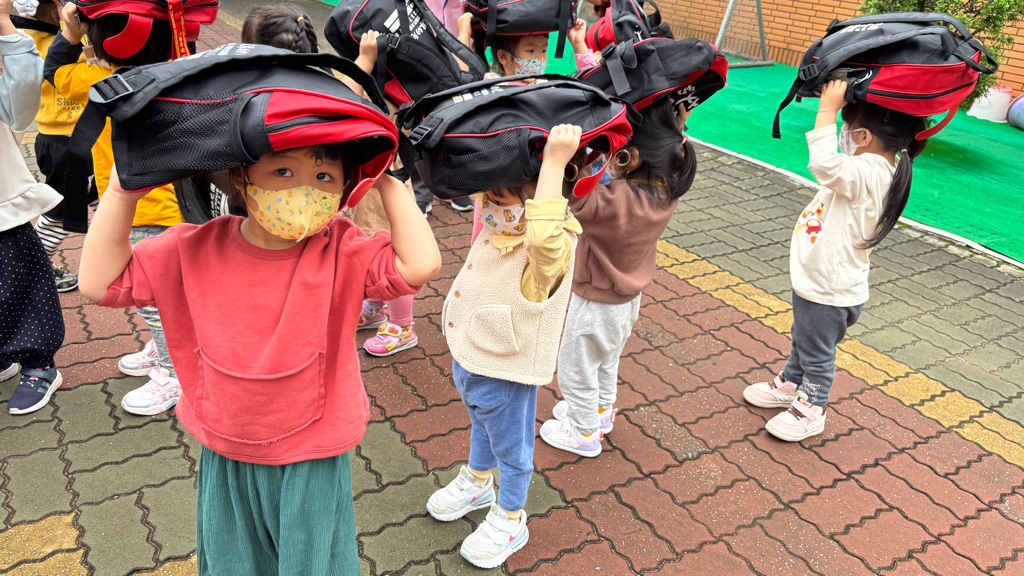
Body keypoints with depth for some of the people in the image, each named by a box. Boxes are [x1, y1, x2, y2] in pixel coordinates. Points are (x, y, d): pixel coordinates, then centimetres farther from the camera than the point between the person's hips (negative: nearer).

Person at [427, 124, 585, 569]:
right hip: (468, 360, 8)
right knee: (481, 426, 34)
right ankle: (477, 482, 61)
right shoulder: (500, 224, -9)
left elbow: (543, 237, -60)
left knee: (510, 448, 18)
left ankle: (509, 519, 44)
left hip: (506, 375, -8)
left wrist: (554, 161, -55)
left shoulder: (552, 248, -34)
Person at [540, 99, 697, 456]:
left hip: (597, 303, -8)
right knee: (607, 359, 32)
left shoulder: (615, 200, -39)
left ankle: (583, 432, 38)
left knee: (576, 367, 18)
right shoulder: (667, 188, -16)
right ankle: (601, 410, 55)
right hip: (630, 295, 8)